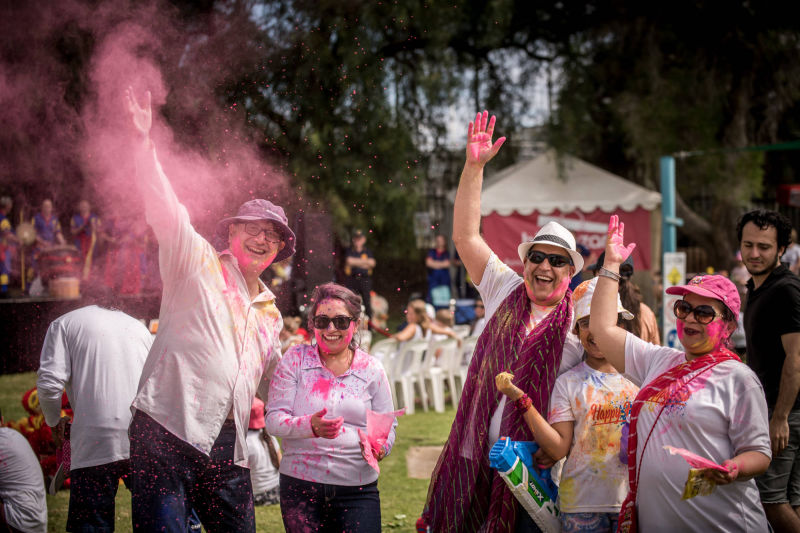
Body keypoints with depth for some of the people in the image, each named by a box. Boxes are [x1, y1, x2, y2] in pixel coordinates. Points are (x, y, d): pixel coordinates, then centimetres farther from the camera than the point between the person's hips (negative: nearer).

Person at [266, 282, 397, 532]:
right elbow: (273, 419, -4)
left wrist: (379, 447, -14)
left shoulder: (371, 369, 6)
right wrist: (311, 426, -24)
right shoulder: (295, 359, 2)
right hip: (300, 486, 0)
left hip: (357, 490, 0)